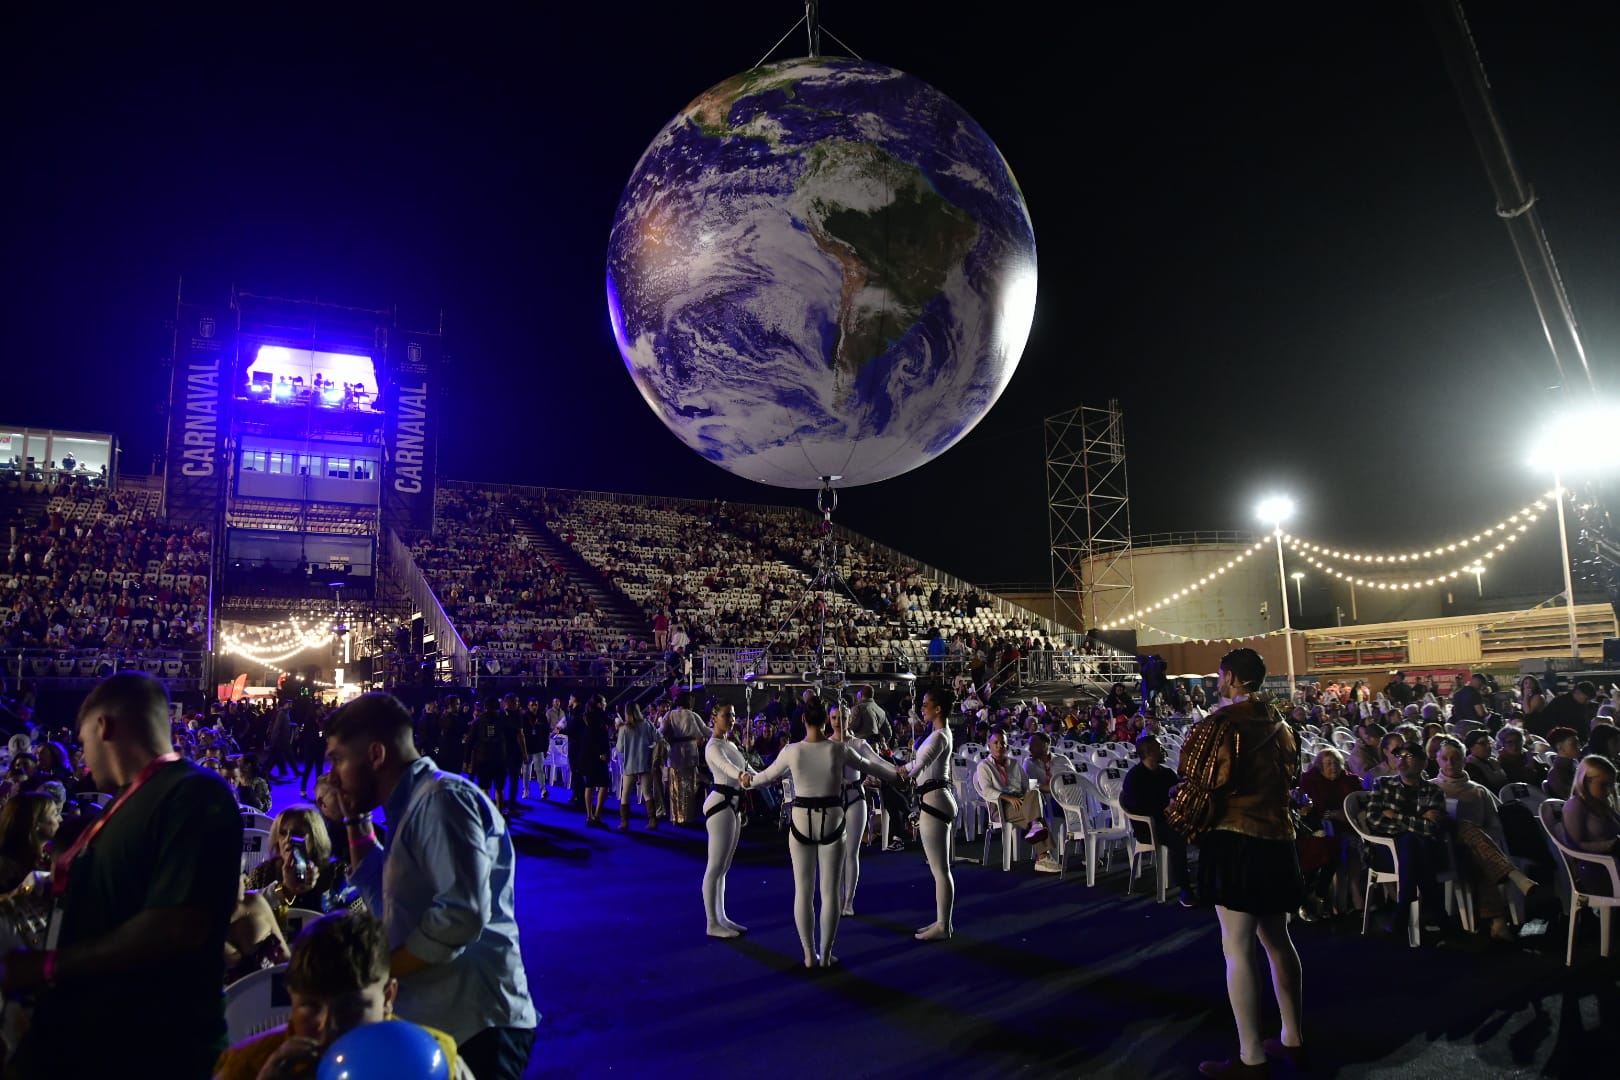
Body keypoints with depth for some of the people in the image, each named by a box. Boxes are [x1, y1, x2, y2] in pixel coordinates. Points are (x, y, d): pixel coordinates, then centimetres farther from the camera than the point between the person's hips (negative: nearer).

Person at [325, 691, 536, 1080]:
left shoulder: (443, 798, -17)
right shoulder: (412, 807, 15)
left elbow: (461, 914, -28)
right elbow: (384, 904, 23)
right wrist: (356, 821, 17)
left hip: (472, 1024, -10)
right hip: (435, 1021, 10)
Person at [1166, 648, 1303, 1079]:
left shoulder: (1219, 724, -15)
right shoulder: (1279, 726, 8)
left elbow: (1198, 785, -15)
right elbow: (1290, 778, 18)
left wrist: (1182, 823, 1)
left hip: (1234, 841, -8)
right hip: (1277, 840, 8)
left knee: (1237, 950, -2)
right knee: (1277, 941, 20)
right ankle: (1293, 1039, 31)